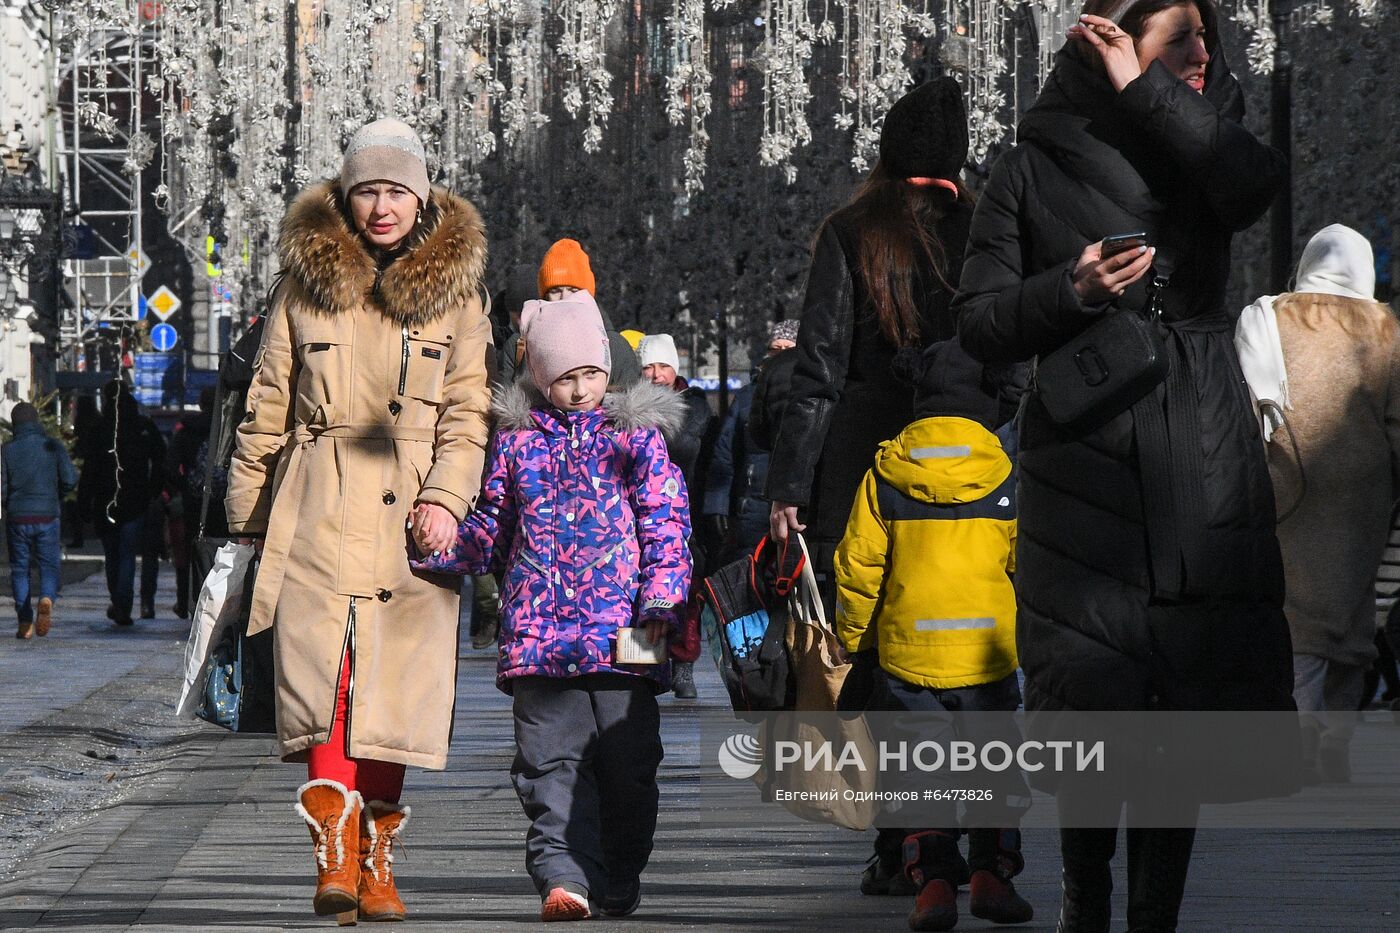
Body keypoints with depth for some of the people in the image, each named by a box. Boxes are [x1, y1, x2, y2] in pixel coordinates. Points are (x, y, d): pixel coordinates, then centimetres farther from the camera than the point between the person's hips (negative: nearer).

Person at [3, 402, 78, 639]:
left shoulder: (8, 450, -4)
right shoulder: (54, 447, -2)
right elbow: (70, 479, -6)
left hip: (17, 518, 0)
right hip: (47, 516, 0)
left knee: (19, 569, 10)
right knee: (49, 566, 6)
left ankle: (25, 623, 5)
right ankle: (47, 598, -26)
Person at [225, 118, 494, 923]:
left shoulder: (455, 288, 8)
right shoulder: (308, 281, 9)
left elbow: (468, 410, 5)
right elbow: (267, 409, 13)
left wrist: (446, 497, -10)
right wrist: (248, 516, 11)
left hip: (410, 518, 1)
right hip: (319, 514, 0)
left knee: (395, 691, -2)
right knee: (324, 679, -15)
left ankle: (377, 859, 8)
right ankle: (337, 853, -18)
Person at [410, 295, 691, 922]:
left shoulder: (636, 436, 9)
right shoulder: (517, 440, 13)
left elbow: (665, 523, 3)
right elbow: (492, 532, 21)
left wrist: (660, 599, -9)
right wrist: (430, 549, 6)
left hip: (620, 632, -1)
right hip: (538, 631, 1)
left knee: (626, 764, 3)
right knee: (551, 761, -8)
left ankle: (618, 885, 16)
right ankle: (563, 875, -15)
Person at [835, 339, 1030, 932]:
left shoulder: (885, 472, -1)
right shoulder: (1004, 473, -2)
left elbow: (858, 565, 2)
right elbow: (1026, 564, 5)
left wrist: (852, 637, 14)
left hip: (907, 653, 0)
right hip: (988, 653, 0)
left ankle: (931, 878, -6)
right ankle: (992, 871, 4)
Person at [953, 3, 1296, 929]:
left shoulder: (1195, 145, 11)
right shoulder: (1034, 168, 4)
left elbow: (1257, 182, -14)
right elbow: (980, 324, 2)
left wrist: (1140, 89, -11)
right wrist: (1072, 291, -15)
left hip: (1204, 471, 2)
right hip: (1085, 465, -2)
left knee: (1189, 705, -1)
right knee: (1090, 710, -3)